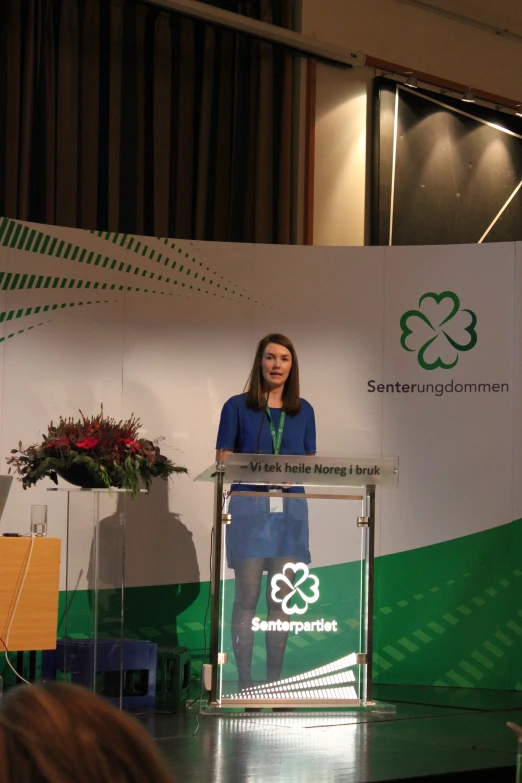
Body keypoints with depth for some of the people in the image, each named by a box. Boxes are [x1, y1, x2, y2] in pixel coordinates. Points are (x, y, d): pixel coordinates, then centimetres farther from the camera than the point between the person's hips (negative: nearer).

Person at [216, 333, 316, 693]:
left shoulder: (303, 411, 13)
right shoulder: (238, 407, 4)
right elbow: (223, 460, 1)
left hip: (290, 508, 3)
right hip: (249, 505, -3)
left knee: (280, 597, 4)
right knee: (247, 596, -5)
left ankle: (275, 678, 9)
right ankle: (244, 680, -2)